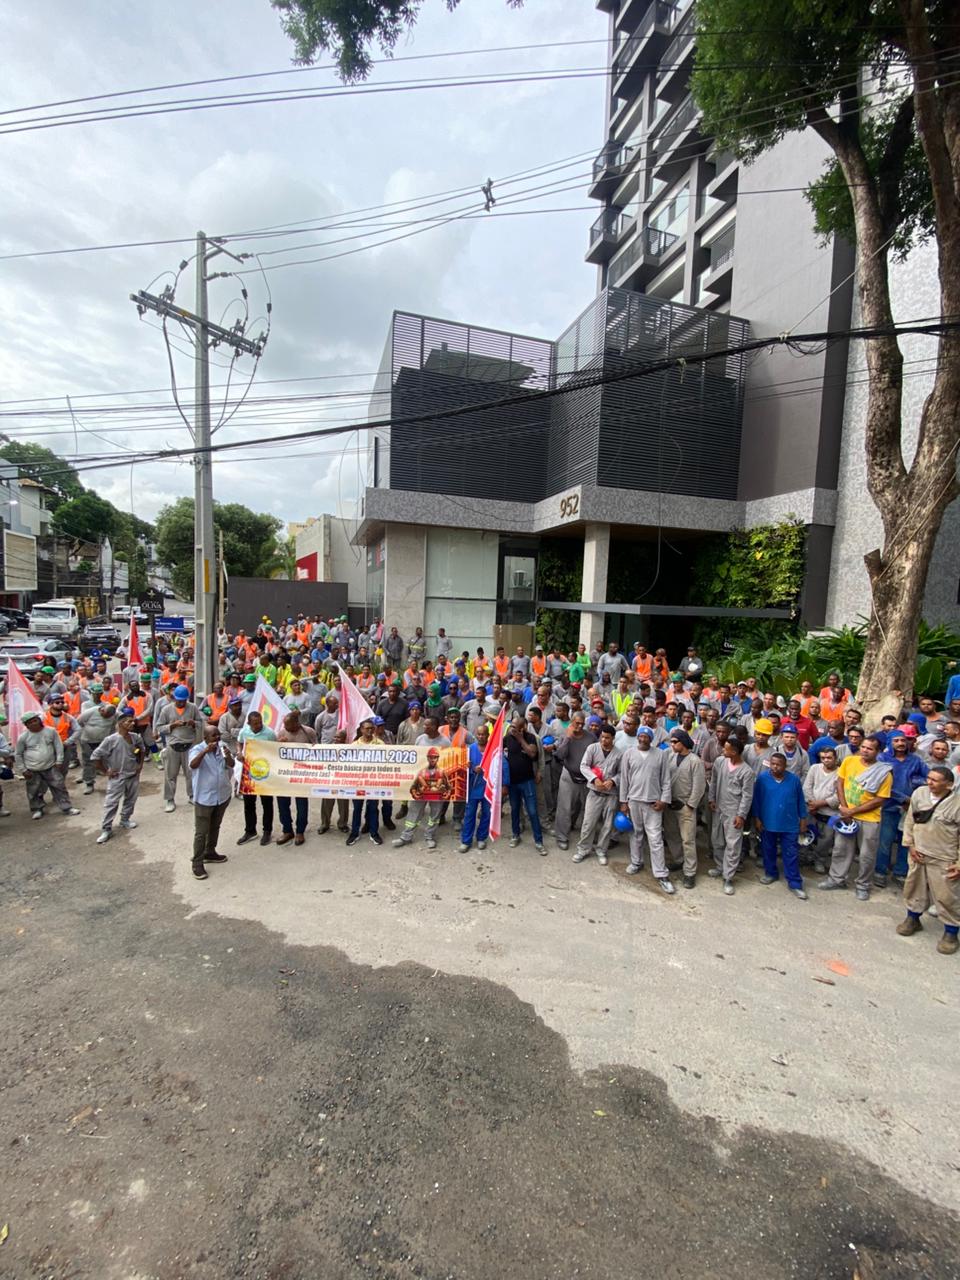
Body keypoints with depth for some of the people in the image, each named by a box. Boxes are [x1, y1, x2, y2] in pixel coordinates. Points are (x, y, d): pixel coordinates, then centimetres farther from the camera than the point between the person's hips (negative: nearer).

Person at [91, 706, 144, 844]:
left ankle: (125, 819, 38)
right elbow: (95, 756, -17)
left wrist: (140, 764, 9)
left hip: (133, 776, 5)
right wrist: (105, 771, -12)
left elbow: (142, 750, 17)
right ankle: (106, 829, 10)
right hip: (117, 778, -5)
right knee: (111, 803, 0)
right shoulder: (111, 740, -21)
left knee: (130, 800, 18)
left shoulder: (136, 737, -5)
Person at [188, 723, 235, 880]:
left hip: (223, 795, 5)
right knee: (201, 832, 1)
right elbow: (193, 765, -33)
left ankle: (210, 853, 38)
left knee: (215, 827, 21)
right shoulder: (197, 749, -15)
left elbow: (231, 765, -6)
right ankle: (197, 863, 12)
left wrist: (228, 756, -26)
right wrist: (205, 751, -44)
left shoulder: (223, 746, 0)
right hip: (204, 798, -5)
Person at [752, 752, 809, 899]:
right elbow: (756, 799, -3)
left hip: (789, 824, 0)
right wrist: (756, 818, -3)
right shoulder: (762, 778, -10)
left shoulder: (794, 779, -7)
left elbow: (800, 800, 4)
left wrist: (803, 818, 6)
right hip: (768, 823, 0)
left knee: (791, 854, 5)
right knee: (768, 850, 16)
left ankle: (794, 883, 15)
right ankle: (771, 873, 36)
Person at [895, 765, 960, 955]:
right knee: (915, 888, 17)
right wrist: (910, 845, 3)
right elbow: (909, 820, 6)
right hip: (918, 854, 5)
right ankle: (913, 919, 37)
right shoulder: (919, 793, -4)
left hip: (943, 860, -4)